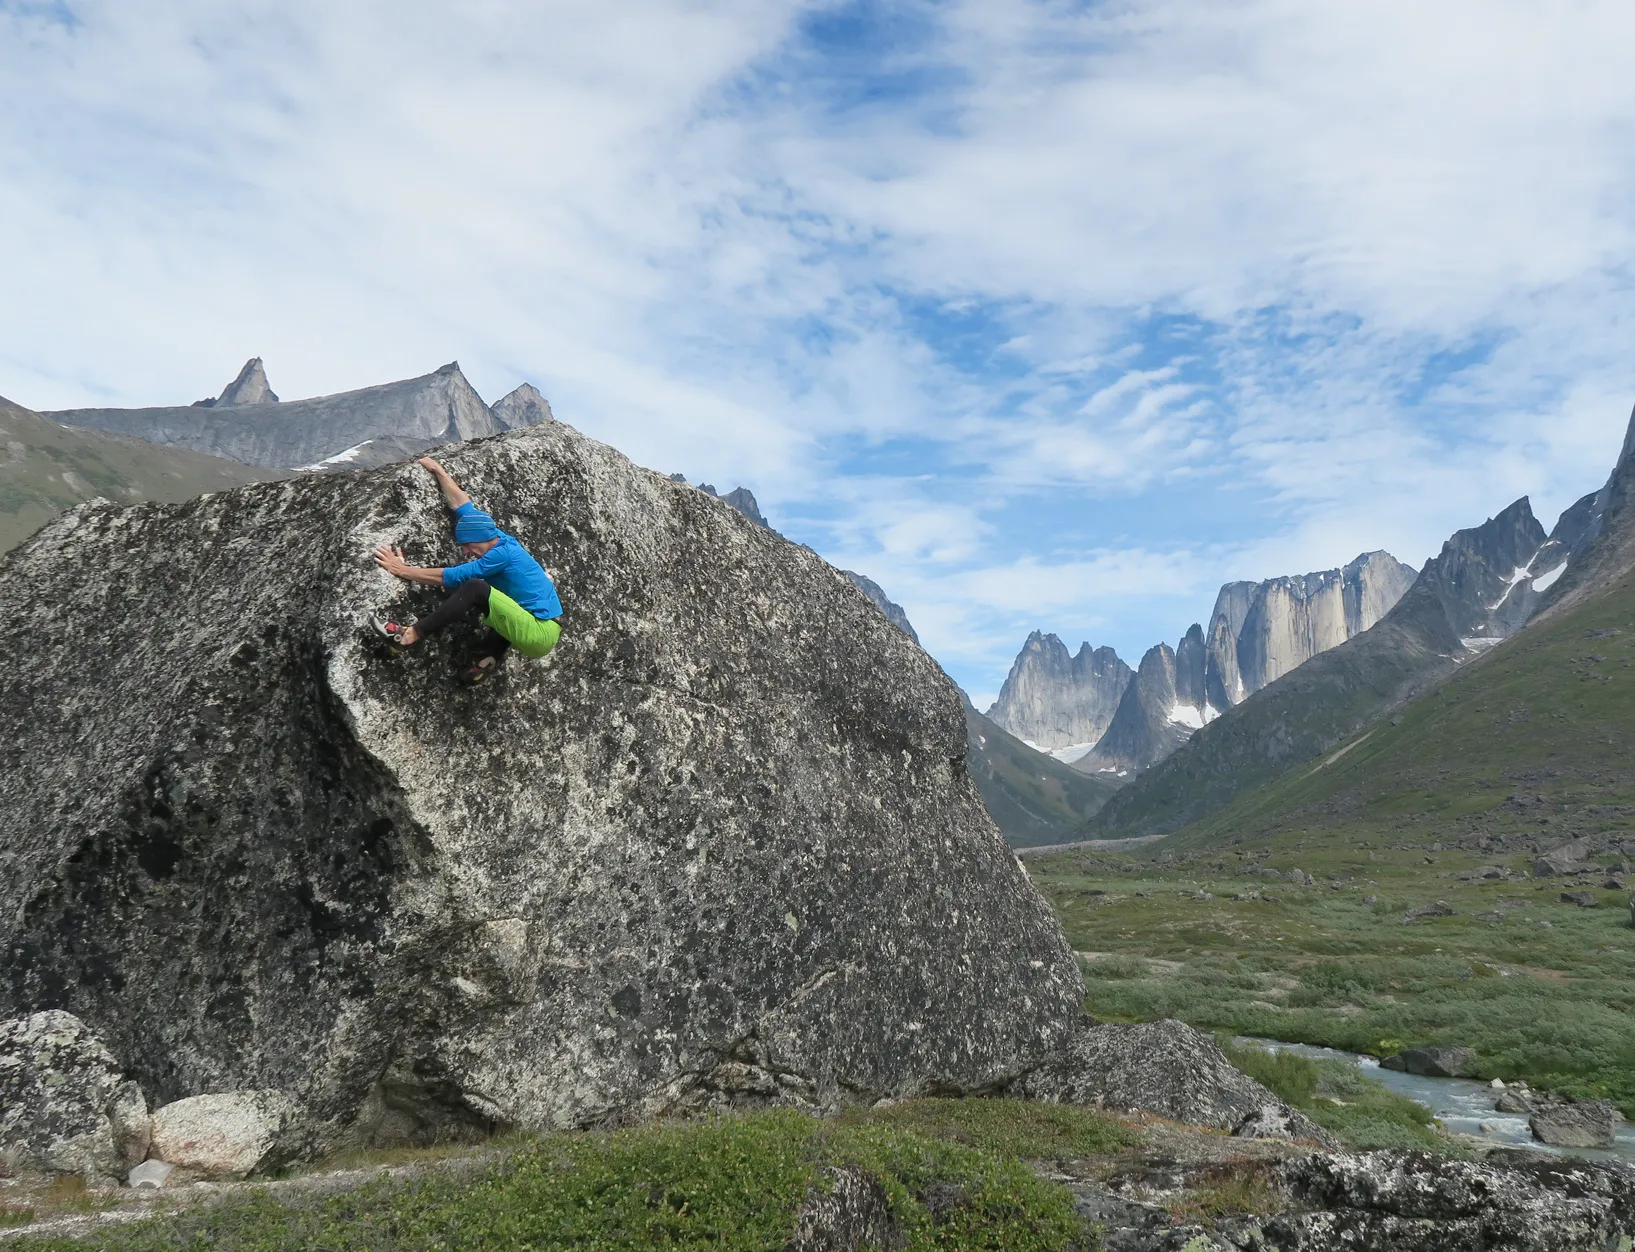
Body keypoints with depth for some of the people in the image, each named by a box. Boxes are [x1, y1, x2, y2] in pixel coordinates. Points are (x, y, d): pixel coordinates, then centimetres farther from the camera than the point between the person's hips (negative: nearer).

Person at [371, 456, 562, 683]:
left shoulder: (503, 553, -12)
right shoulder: (499, 541, 13)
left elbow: (452, 577, -12)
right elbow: (461, 505, 23)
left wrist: (403, 570, -6)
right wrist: (438, 470, 31)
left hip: (540, 634, -10)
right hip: (540, 631, 10)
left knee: (474, 588, -18)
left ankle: (410, 635, -12)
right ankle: (489, 658, 16)